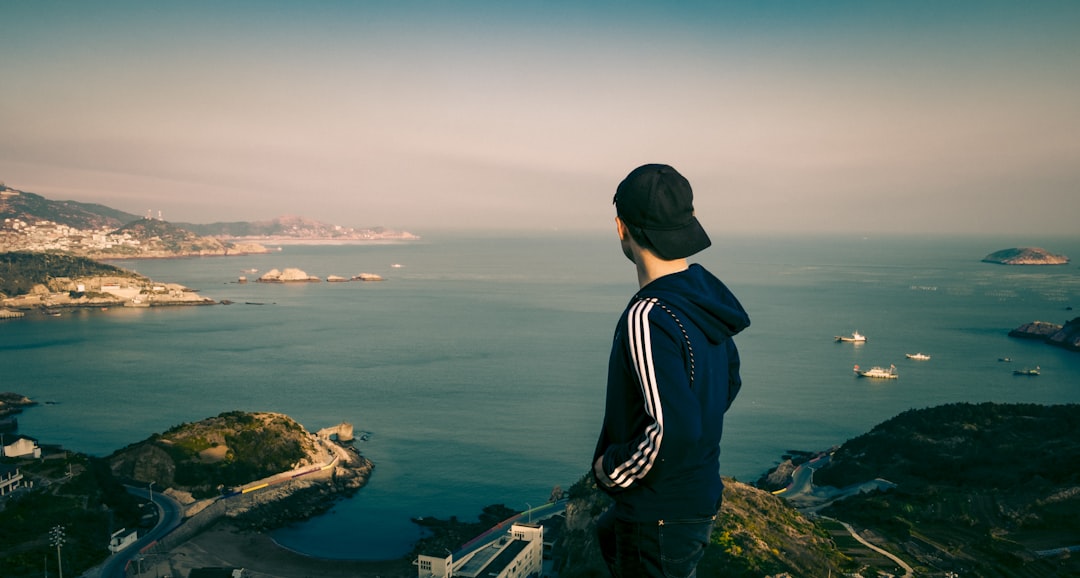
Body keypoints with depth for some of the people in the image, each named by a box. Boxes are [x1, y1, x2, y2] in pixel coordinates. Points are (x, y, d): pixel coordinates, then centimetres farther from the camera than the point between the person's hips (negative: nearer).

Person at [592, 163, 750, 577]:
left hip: (662, 520, -9)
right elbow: (730, 380, 13)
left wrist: (611, 469, -19)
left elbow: (673, 431, -35)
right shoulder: (705, 290, -1)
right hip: (702, 493, 9)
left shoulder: (648, 318, -30)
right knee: (609, 535, 33)